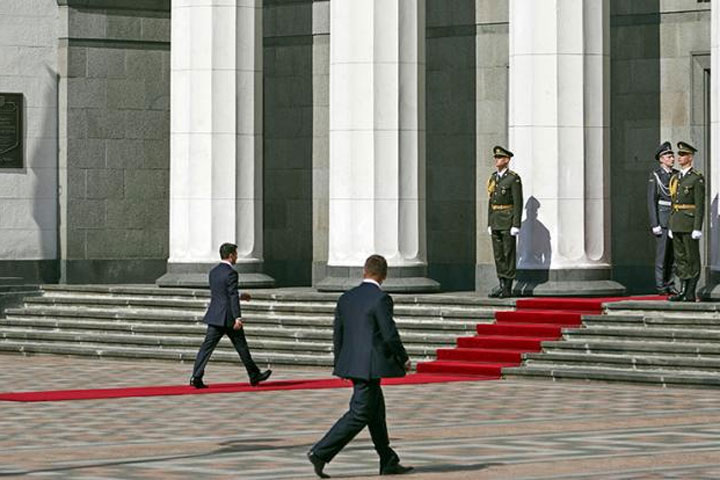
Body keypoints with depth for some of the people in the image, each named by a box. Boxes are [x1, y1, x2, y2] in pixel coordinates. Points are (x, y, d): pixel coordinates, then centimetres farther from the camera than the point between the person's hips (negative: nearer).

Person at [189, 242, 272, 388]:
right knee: (241, 346, 7)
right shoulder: (231, 273, -14)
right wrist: (237, 318, -24)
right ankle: (254, 375, 18)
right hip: (228, 317, -6)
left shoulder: (213, 272, 12)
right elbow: (233, 297, -20)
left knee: (207, 346, 0)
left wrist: (239, 297, 28)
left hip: (214, 316, 6)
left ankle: (196, 377, -10)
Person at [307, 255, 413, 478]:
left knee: (376, 412, 16)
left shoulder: (346, 298, 8)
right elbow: (390, 335, -15)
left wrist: (340, 364, 22)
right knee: (359, 414, -5)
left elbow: (338, 336, 12)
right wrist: (403, 359, 0)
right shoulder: (381, 299, -13)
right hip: (371, 365, -8)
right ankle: (321, 453, -11)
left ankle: (389, 462, 21)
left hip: (352, 364, 8)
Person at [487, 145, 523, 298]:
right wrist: (489, 223, 13)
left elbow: (518, 203, -12)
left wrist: (516, 225, -17)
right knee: (498, 255, 7)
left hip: (508, 221, -7)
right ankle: (501, 285, 11)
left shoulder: (514, 179, -9)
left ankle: (507, 288, -1)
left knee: (509, 254, -3)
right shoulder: (493, 178, 13)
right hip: (495, 221, 7)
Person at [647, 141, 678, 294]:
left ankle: (669, 286, 11)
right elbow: (651, 201, -9)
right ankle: (660, 287, 0)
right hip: (662, 217, -6)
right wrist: (654, 224, -15)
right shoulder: (655, 176, -5)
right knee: (662, 253, -5)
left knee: (672, 253, 6)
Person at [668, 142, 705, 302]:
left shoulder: (697, 179, -8)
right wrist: (671, 226, 16)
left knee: (692, 258, -3)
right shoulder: (675, 178, 15)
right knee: (680, 258, 8)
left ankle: (691, 293, -2)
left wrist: (697, 228, -17)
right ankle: (683, 290, 12)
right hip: (676, 224, 7)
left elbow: (700, 205, -12)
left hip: (690, 222, -7)